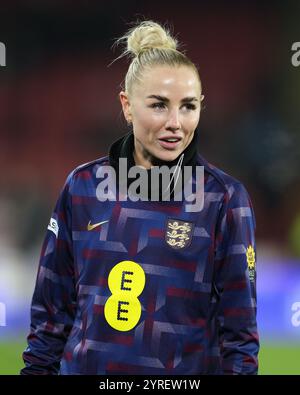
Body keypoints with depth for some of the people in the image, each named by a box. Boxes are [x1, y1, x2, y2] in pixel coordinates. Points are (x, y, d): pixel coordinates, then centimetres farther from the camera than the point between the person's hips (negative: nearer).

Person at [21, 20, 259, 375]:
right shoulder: (83, 186, 0)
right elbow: (52, 308, 6)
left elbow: (238, 329, -5)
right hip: (82, 364, 2)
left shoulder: (224, 198, -7)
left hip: (187, 368, -2)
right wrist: (36, 368, 2)